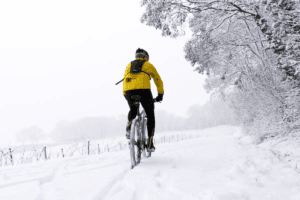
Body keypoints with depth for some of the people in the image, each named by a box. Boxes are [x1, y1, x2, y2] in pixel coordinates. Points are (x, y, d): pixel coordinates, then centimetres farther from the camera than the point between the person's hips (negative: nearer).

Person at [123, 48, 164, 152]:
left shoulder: (129, 65, 28)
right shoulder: (148, 65, 20)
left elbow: (125, 80, 27)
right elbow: (158, 80, 22)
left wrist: (125, 95, 33)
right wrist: (160, 94, 32)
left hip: (129, 91, 3)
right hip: (143, 90, -3)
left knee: (133, 110, 31)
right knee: (150, 115, 12)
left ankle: (129, 124, -1)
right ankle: (150, 144, 7)